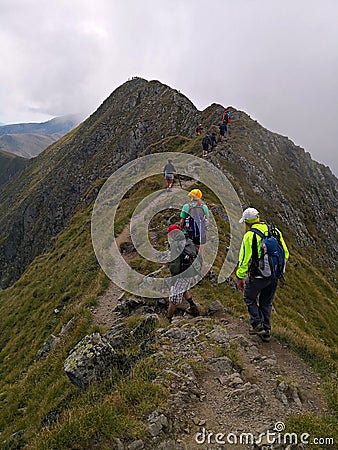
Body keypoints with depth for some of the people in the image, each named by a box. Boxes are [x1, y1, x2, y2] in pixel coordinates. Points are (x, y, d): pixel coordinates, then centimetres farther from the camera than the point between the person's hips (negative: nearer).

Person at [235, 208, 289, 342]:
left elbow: (244, 259, -14)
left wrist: (240, 278, -3)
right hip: (274, 276, 5)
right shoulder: (275, 231, 2)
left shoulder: (250, 235, -14)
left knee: (249, 298, 20)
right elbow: (285, 254, 7)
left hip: (258, 276, -5)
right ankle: (266, 331, 29)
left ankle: (257, 325, 15)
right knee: (266, 303, 21)